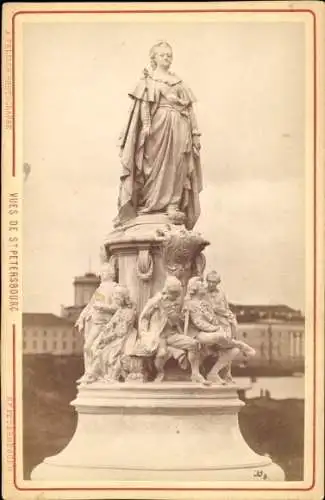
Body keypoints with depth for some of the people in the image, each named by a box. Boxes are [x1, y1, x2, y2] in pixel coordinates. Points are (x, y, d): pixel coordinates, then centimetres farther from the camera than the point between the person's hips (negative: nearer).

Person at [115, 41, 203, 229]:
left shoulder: (179, 82, 20)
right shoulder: (148, 81, 9)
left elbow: (189, 108, 16)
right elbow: (143, 105, -3)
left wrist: (195, 134, 9)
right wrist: (146, 125, -17)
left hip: (178, 127, 4)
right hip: (159, 125, -4)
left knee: (176, 166, -3)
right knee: (157, 164, -4)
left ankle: (173, 206, -6)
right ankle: (152, 203, 2)